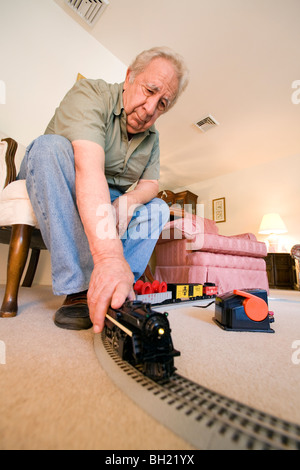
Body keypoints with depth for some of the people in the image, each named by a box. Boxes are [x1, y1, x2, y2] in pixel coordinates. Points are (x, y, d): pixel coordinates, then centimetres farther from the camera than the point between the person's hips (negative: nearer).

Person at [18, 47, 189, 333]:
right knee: (51, 145, -31)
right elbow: (89, 168, -37)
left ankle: (112, 292, -18)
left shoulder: (152, 137, 3)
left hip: (110, 201, 5)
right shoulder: (90, 94, -18)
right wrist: (109, 254, -50)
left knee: (157, 209, -8)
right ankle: (80, 290, -33)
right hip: (49, 189, -4)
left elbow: (150, 183, 3)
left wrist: (128, 200, -23)